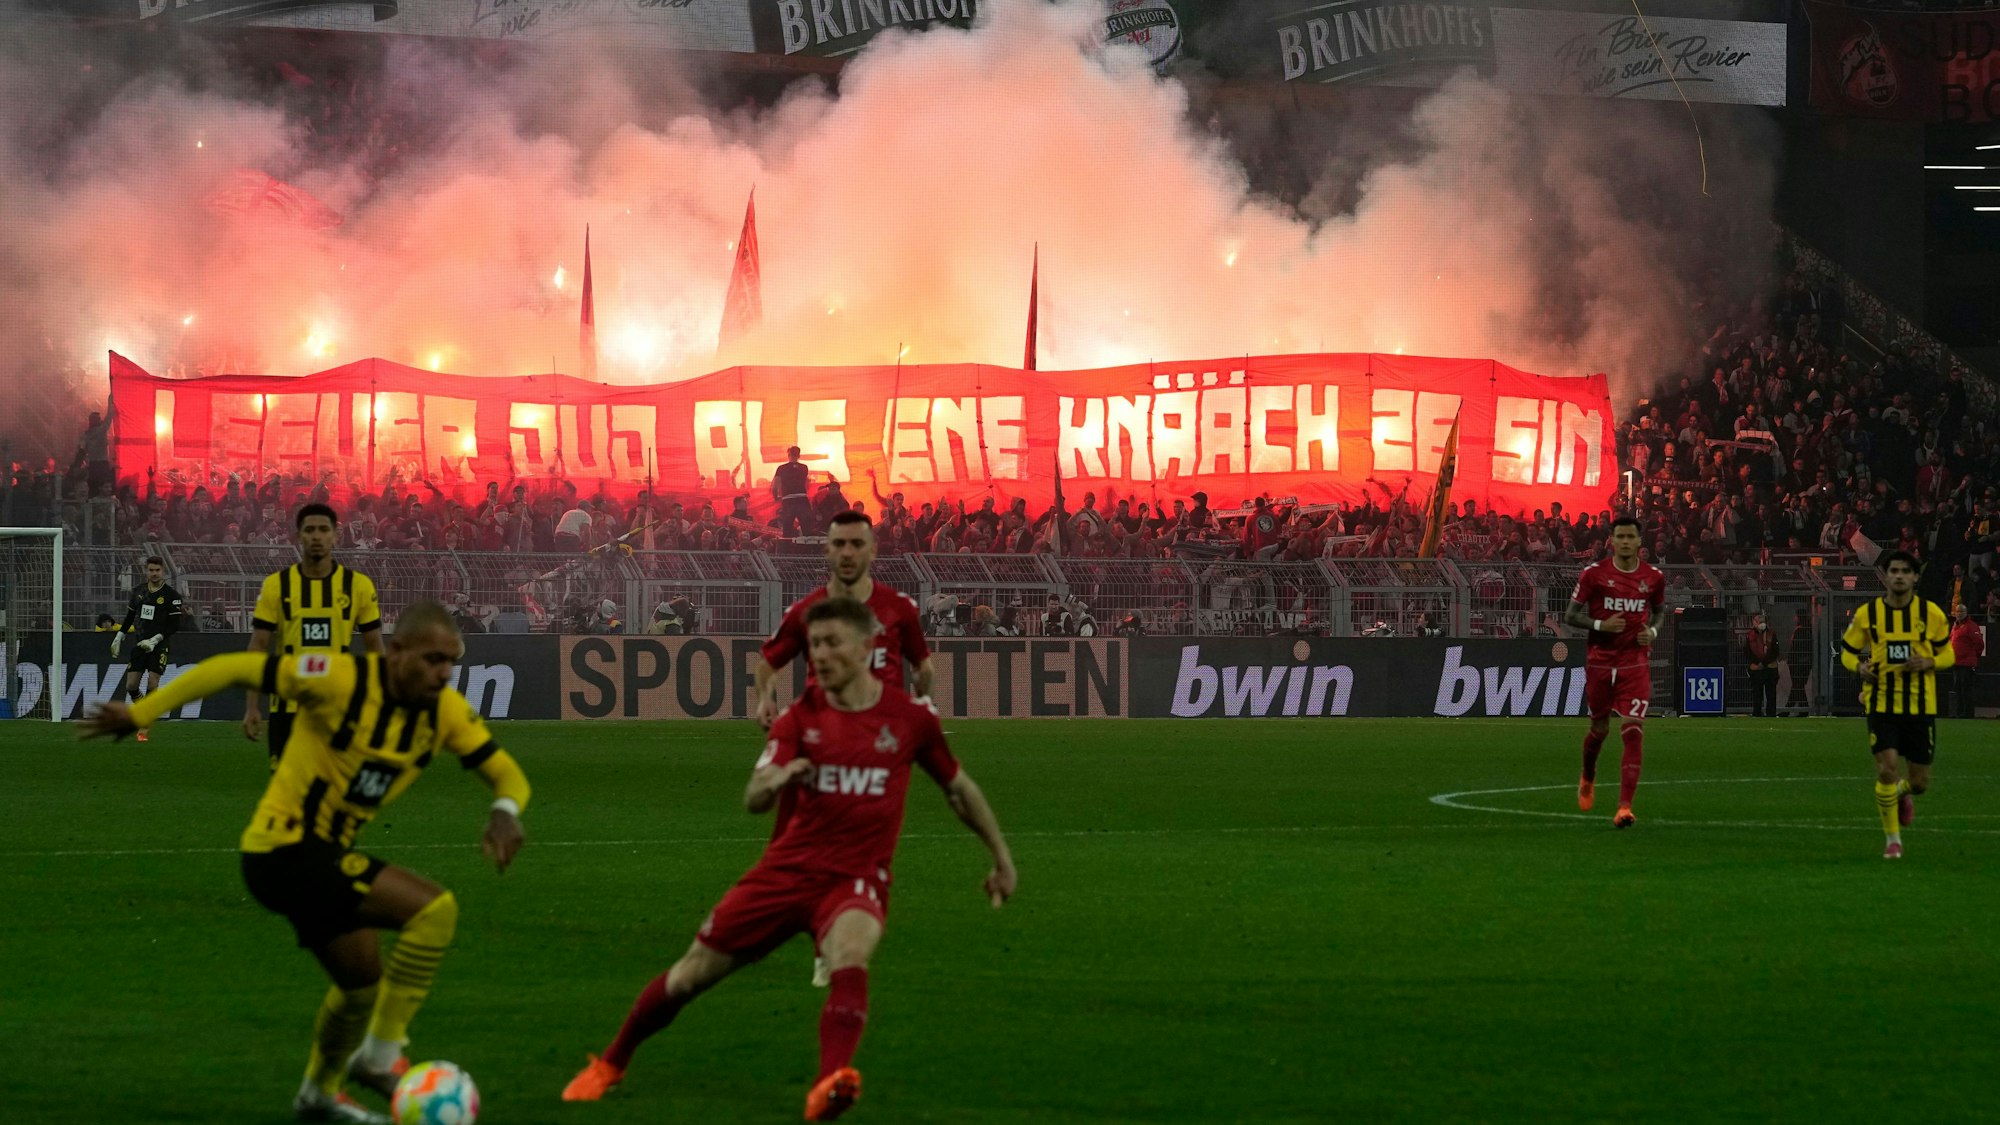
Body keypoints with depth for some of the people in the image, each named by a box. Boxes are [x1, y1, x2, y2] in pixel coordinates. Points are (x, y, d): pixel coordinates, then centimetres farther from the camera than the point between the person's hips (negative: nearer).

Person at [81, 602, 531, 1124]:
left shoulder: (447, 711, -4)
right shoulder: (341, 678, -21)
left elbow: (507, 774, 2)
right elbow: (231, 669, -16)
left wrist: (504, 813, -23)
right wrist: (141, 713, -14)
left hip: (324, 852, 8)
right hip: (284, 849, -8)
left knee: (363, 981, 25)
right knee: (433, 909, -20)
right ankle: (380, 1055, -10)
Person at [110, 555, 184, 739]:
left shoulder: (171, 595, -6)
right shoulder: (138, 592, 9)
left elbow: (174, 626, -9)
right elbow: (130, 617, 21)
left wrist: (155, 640, -18)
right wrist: (118, 637, 15)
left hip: (159, 646, -5)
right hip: (139, 644, 5)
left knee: (152, 684, -14)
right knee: (130, 686, -3)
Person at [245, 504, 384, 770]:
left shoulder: (359, 586, 0)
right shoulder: (276, 585, 0)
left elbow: (375, 649, 5)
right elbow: (258, 648, 0)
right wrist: (251, 707, -6)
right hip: (288, 707, 0)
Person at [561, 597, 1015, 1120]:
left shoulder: (908, 718, -2)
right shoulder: (800, 718, -1)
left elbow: (959, 788, 14)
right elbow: (753, 799, -12)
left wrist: (1002, 857, 19)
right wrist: (775, 778, -36)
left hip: (855, 878, -2)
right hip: (786, 870, 2)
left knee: (850, 954, -38)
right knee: (690, 974, 7)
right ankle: (609, 1064, 31)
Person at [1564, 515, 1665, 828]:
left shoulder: (1654, 577, 1)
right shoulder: (1594, 574, -5)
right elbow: (1570, 616, -1)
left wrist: (1652, 631, -2)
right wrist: (1600, 625, -17)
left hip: (1636, 664, 0)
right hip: (1600, 662, 0)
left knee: (1633, 732, -14)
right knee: (1600, 728, 14)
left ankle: (1625, 807, -18)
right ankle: (1587, 778, 47)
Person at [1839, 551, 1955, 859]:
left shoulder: (1931, 613, -1)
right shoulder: (1867, 614, -1)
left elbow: (1948, 654, 8)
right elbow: (1847, 651, 9)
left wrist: (1929, 663, -14)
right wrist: (1859, 666, -14)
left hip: (1921, 705, 1)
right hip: (1881, 704, -1)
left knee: (1920, 782, 4)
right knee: (1887, 769, -15)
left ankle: (1903, 794, 44)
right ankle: (1892, 840, 2)